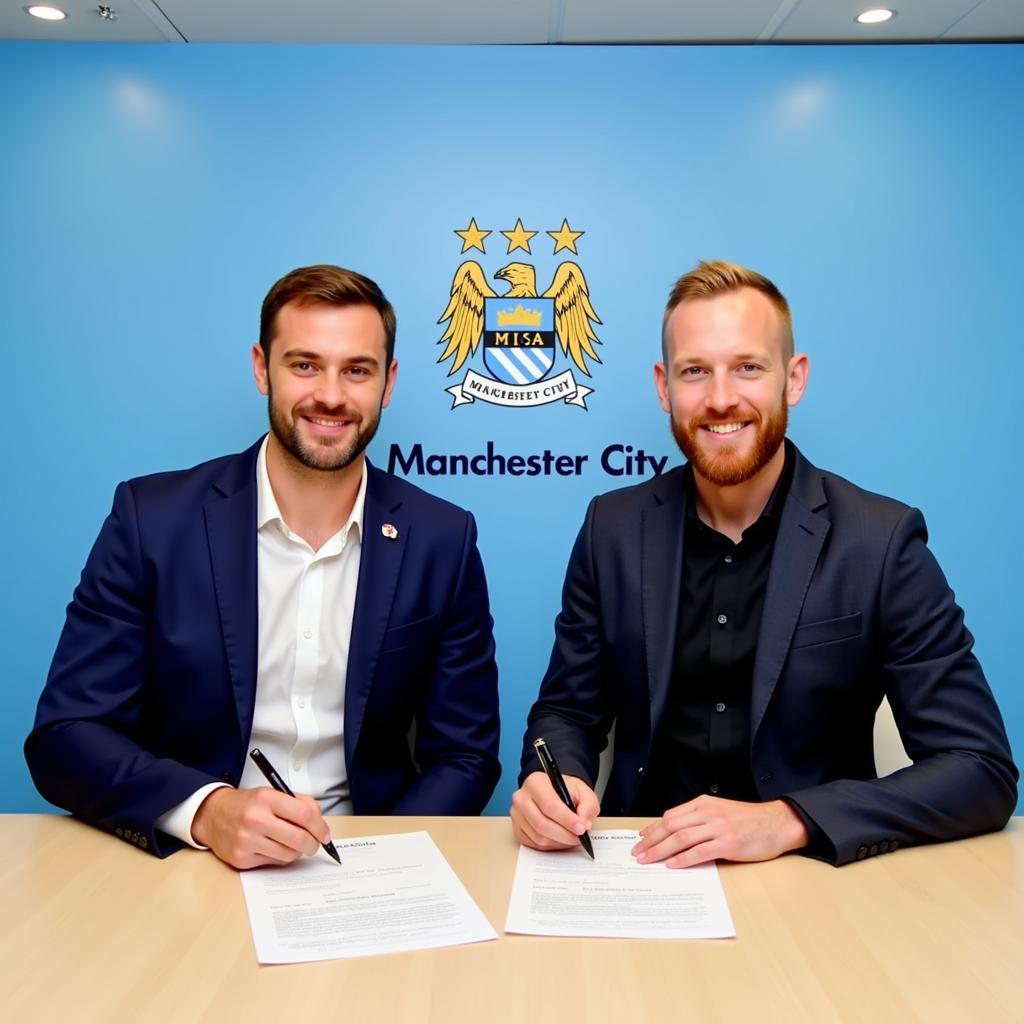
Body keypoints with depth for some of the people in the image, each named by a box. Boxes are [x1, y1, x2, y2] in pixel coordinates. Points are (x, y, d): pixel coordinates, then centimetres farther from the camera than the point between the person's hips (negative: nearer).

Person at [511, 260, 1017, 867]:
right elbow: (569, 711, 6)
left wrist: (786, 820, -24)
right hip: (643, 863, 3)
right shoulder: (613, 529, -1)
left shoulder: (882, 542, -10)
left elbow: (984, 771, -11)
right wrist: (552, 783, -17)